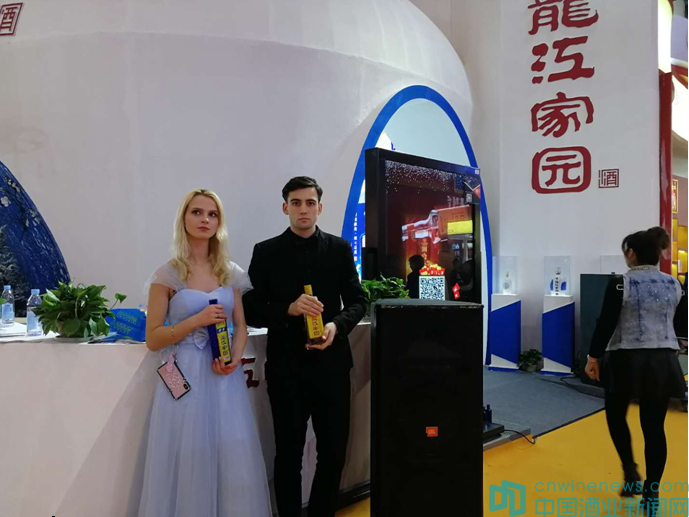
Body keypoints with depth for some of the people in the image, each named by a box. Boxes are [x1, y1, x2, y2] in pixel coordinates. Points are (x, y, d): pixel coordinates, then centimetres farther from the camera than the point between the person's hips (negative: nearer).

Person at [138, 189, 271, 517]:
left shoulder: (230, 272, 7)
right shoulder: (168, 275, -3)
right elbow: (153, 339, -4)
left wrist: (235, 357, -7)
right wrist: (198, 320, -16)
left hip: (225, 376, 3)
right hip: (185, 378, -3)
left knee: (234, 460, 6)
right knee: (188, 461, 3)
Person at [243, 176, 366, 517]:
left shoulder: (340, 248, 4)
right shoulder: (266, 252, 0)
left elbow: (357, 300, 3)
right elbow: (251, 310, -3)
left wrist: (337, 325, -16)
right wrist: (289, 309, -20)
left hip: (331, 364, 2)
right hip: (286, 367, -1)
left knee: (334, 452, 13)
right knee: (288, 454, 12)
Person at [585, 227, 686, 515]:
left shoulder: (620, 284, -11)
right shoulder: (674, 285, 4)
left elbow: (606, 324, -11)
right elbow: (678, 324, 13)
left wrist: (594, 357, -3)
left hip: (627, 360, -4)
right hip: (663, 360, 4)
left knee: (616, 415, 19)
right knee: (654, 427, 9)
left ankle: (630, 470, 9)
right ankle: (651, 494, 15)